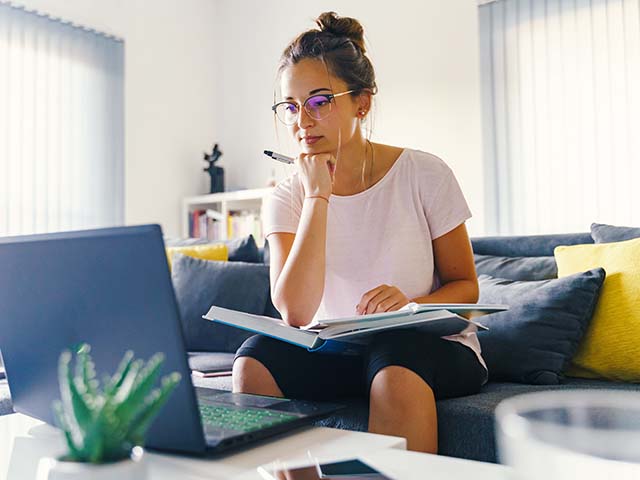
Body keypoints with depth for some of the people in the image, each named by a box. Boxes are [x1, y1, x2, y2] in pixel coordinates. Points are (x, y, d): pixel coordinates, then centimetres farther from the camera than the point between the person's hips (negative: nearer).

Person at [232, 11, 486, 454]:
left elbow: (465, 286, 0)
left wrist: (411, 305, -22)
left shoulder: (423, 175, -7)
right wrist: (317, 196, -20)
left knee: (394, 369, -35)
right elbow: (296, 313, -18)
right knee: (254, 361, -23)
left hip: (432, 344, -2)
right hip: (334, 350, 2)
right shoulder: (287, 198, -3)